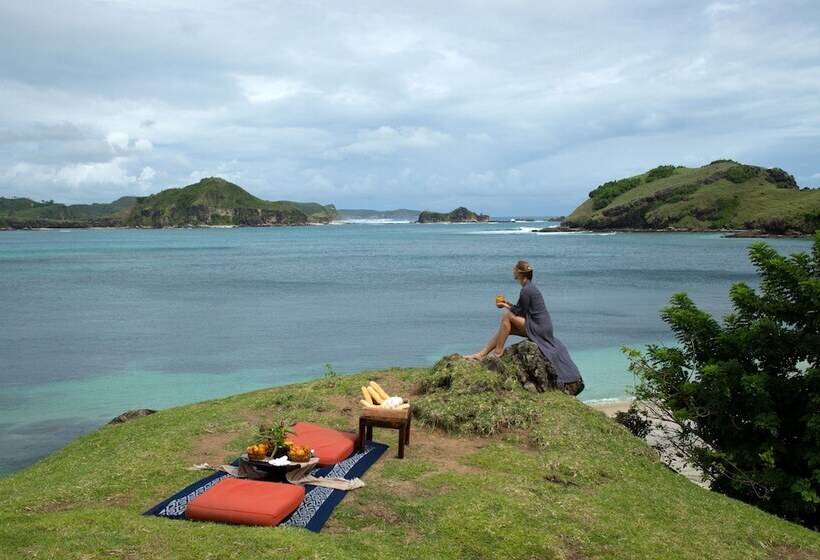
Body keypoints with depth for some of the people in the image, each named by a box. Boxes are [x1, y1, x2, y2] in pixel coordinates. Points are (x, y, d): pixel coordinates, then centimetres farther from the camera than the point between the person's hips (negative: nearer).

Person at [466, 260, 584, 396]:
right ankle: (481, 354, 8)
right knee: (504, 328, 7)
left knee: (506, 317, -14)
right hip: (541, 327, 10)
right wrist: (508, 304, 15)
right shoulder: (530, 287, 13)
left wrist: (505, 306, 1)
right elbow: (521, 309, 19)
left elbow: (519, 312, -13)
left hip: (538, 328, -10)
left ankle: (498, 351, -6)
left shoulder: (526, 290, -18)